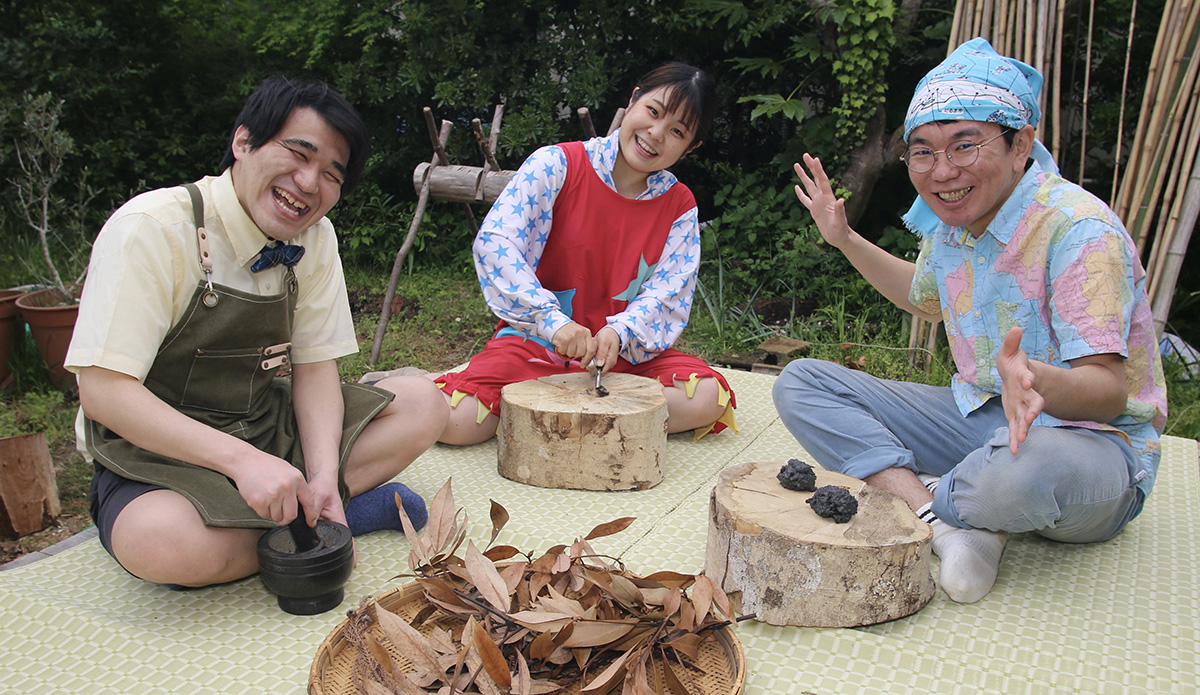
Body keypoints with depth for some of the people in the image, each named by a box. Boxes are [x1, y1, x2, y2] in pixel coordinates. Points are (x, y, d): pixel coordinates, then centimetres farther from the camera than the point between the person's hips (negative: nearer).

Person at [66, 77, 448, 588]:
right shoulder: (153, 229, -20)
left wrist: (324, 476, -19)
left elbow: (314, 365, -2)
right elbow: (103, 392, -25)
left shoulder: (314, 237, -2)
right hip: (155, 449, -5)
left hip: (269, 429, 5)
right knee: (165, 543, -38)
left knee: (423, 405, -8)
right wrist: (240, 459, -35)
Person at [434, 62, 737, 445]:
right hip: (536, 341, -3)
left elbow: (666, 293, -5)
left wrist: (617, 333, -27)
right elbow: (494, 241, -20)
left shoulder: (679, 207, 2)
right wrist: (553, 321, -32)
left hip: (624, 351, 4)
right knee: (456, 421, -27)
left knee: (707, 399, -24)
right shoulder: (556, 165, -8)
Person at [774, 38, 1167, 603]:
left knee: (1029, 465, -46)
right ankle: (950, 523, -21)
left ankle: (921, 500, -9)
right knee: (800, 382, -6)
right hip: (981, 418, 7)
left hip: (1091, 440, -7)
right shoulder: (947, 221, 2)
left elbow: (1109, 390, -26)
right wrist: (845, 240, 18)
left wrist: (1037, 380, -49)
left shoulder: (1080, 229, -20)